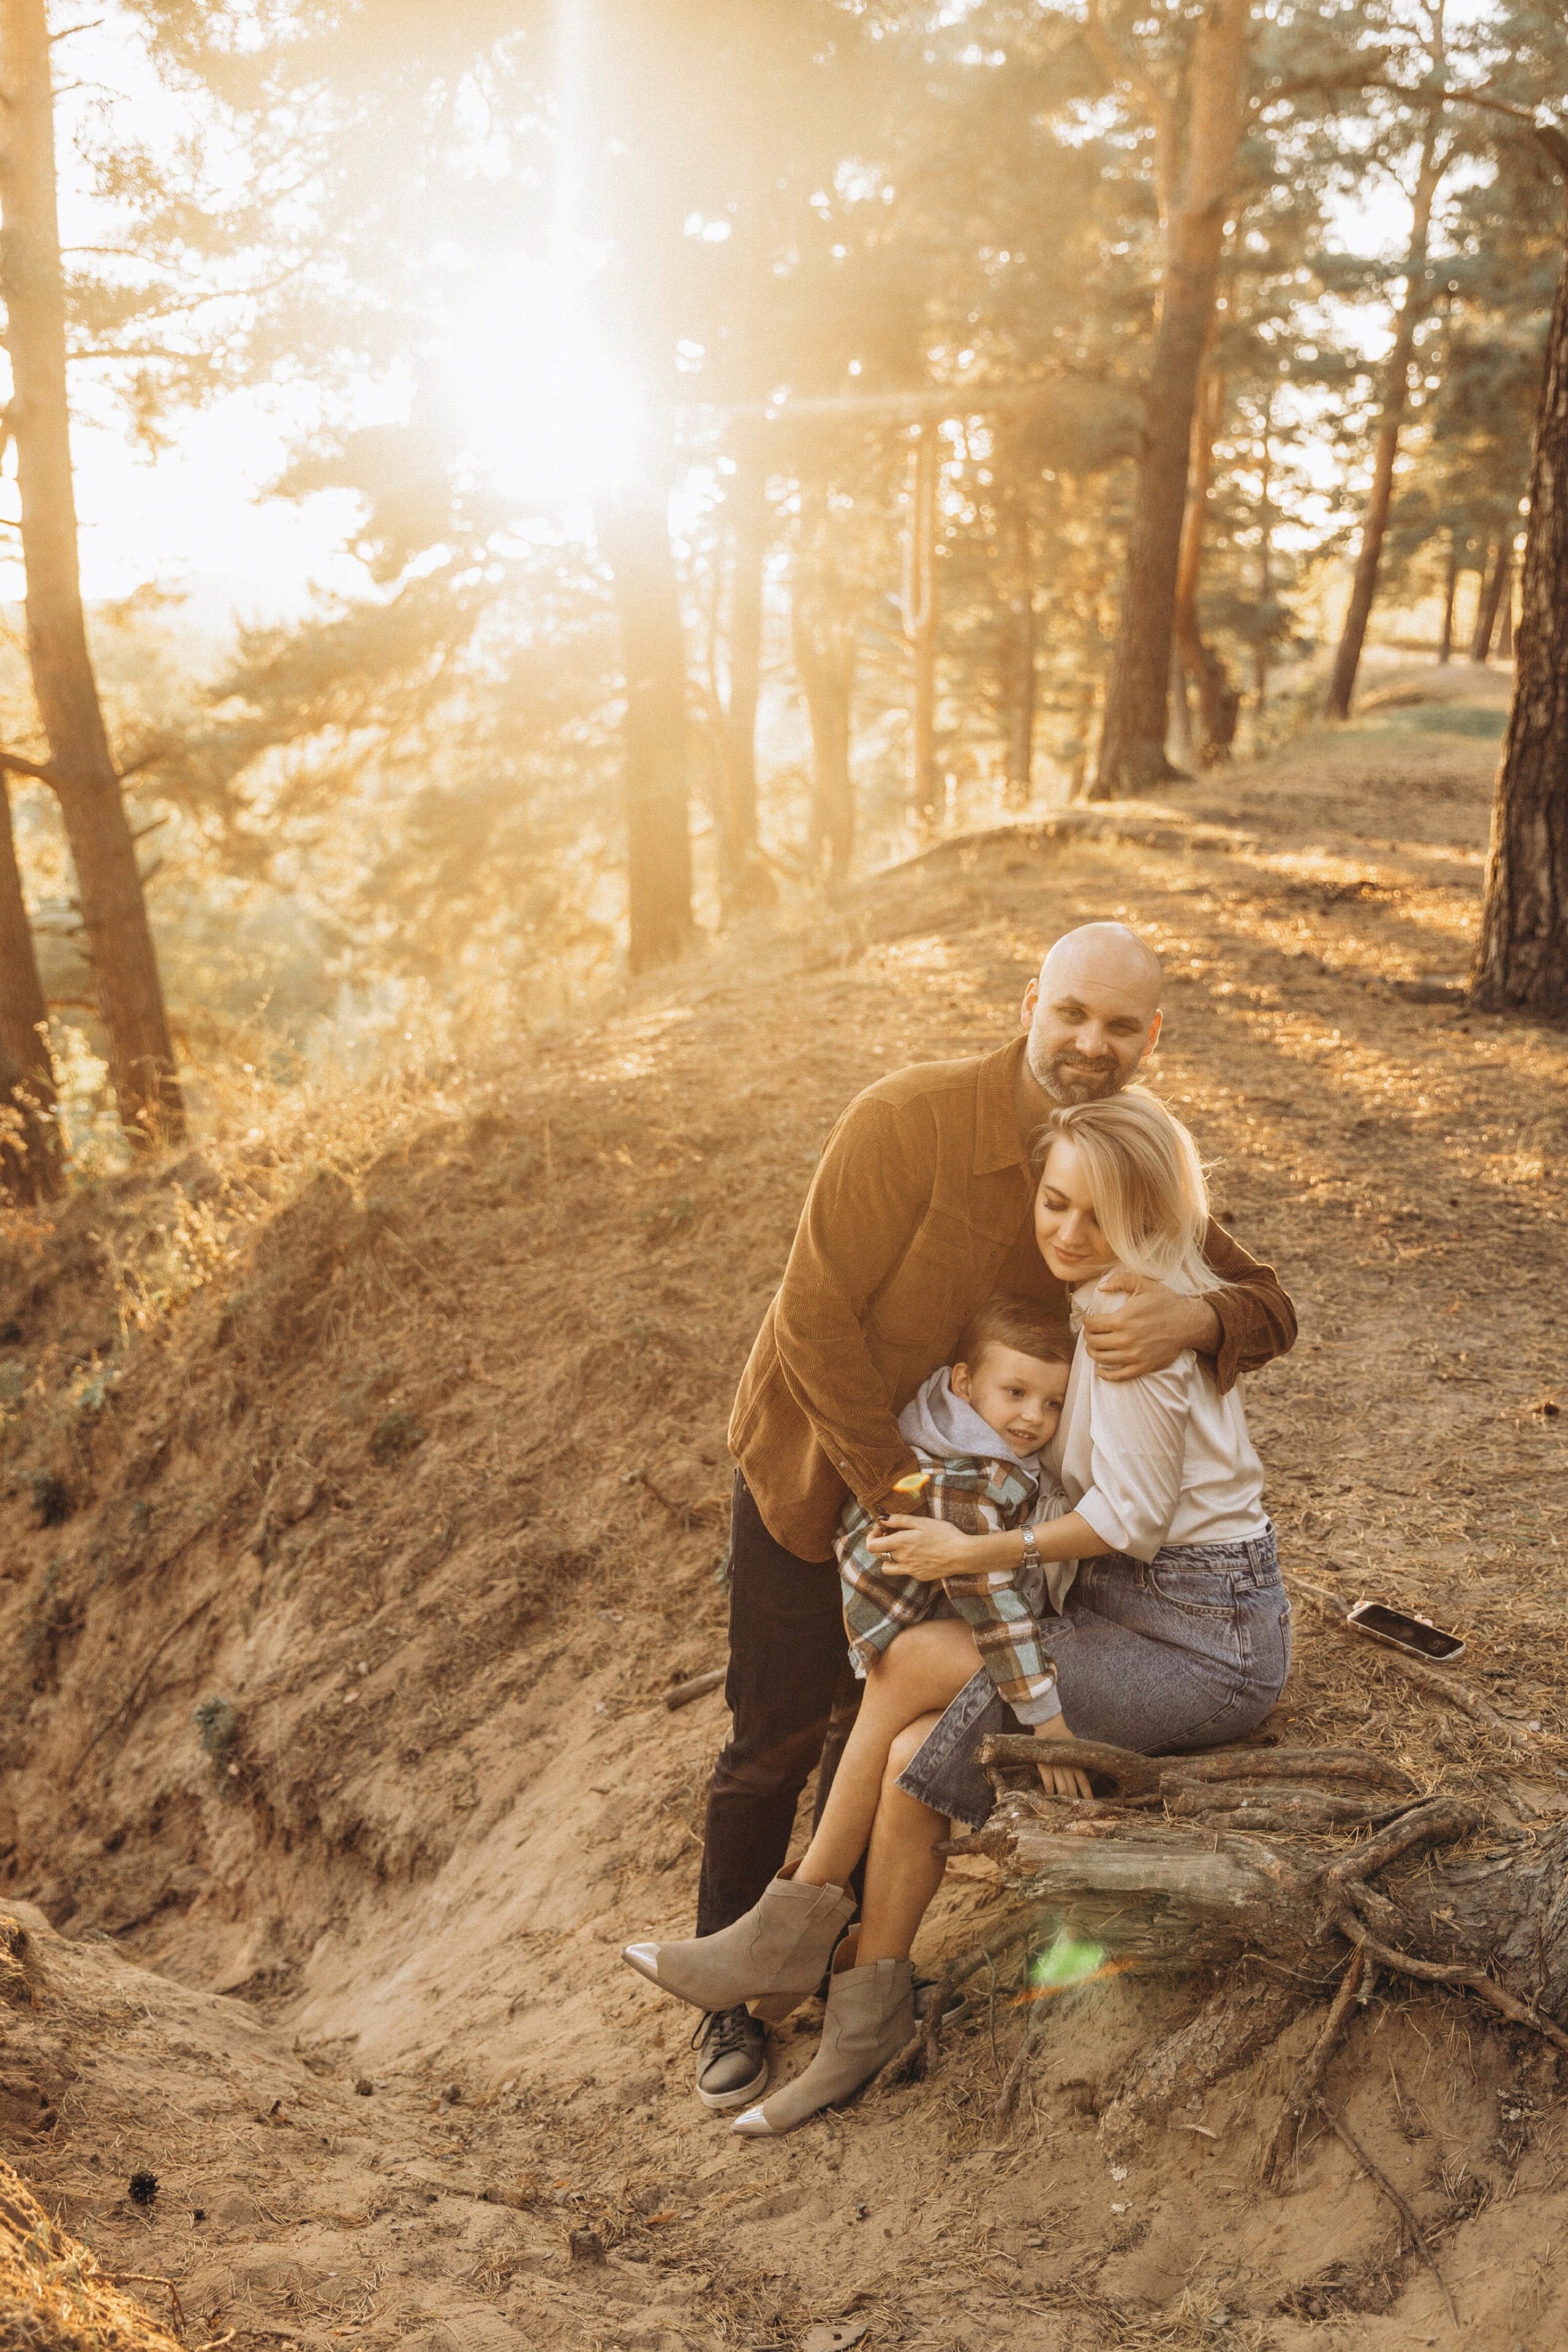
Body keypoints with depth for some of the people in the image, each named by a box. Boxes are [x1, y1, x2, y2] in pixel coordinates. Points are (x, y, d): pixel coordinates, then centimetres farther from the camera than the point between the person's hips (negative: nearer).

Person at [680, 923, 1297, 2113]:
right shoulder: (910, 1121, -28)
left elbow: (1269, 1303, -10)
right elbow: (818, 1320, -25)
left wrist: (1197, 1316, -34)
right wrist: (900, 1486, -24)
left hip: (946, 1479, 5)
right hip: (816, 1466, -5)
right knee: (775, 1741, 4)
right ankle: (729, 1993, 23)